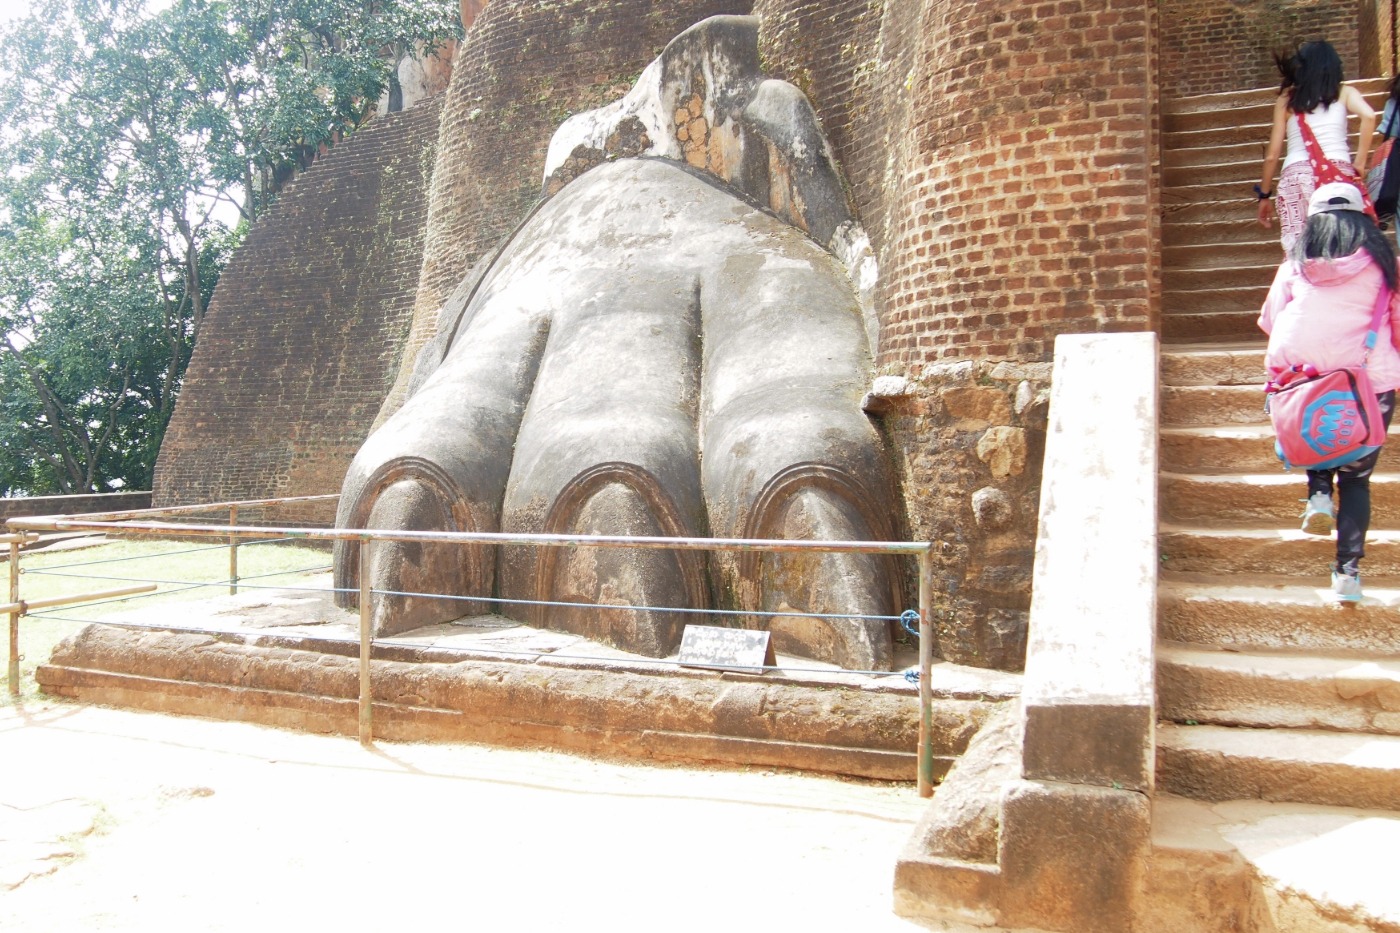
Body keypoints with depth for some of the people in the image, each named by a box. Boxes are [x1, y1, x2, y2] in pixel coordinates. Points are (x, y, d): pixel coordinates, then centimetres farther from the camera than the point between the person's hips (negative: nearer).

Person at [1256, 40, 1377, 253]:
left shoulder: (1286, 99, 17)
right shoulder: (1344, 93, 18)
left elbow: (1272, 155, 14)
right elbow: (1369, 116, -3)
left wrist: (1265, 195, 23)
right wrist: (1359, 164, 3)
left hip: (1296, 175, 0)